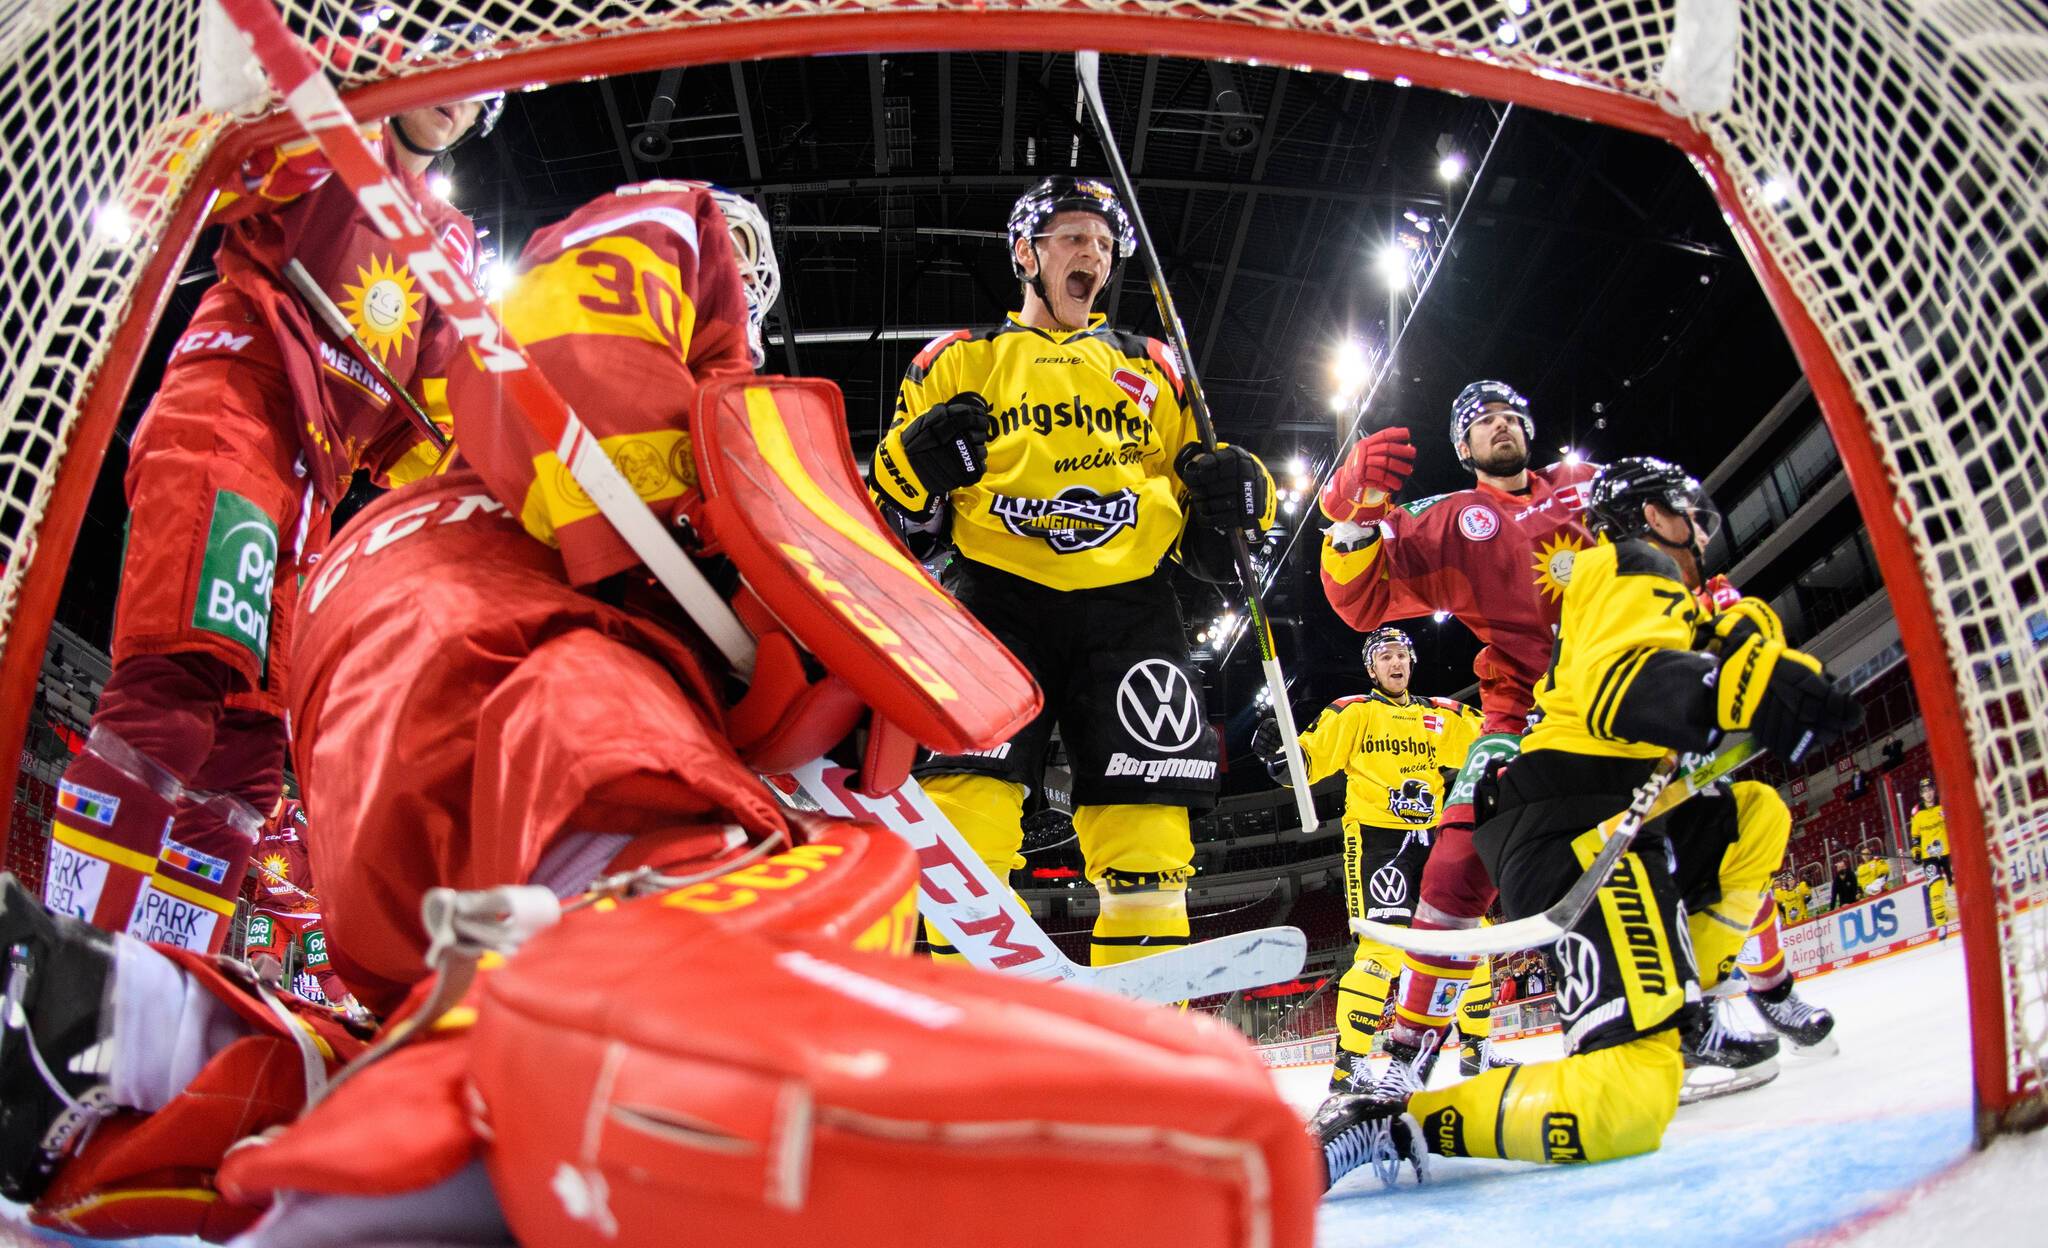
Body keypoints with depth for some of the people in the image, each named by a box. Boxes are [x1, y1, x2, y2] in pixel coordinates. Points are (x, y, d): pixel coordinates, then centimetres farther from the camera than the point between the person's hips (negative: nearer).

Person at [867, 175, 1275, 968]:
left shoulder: (1152, 369, 25)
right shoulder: (961, 361, 18)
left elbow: (1194, 510, 26)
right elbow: (889, 508, 15)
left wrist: (1231, 494, 3)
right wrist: (920, 463, -8)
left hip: (1129, 605, 2)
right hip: (999, 596, -2)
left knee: (1148, 841, -7)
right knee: (971, 814, -17)